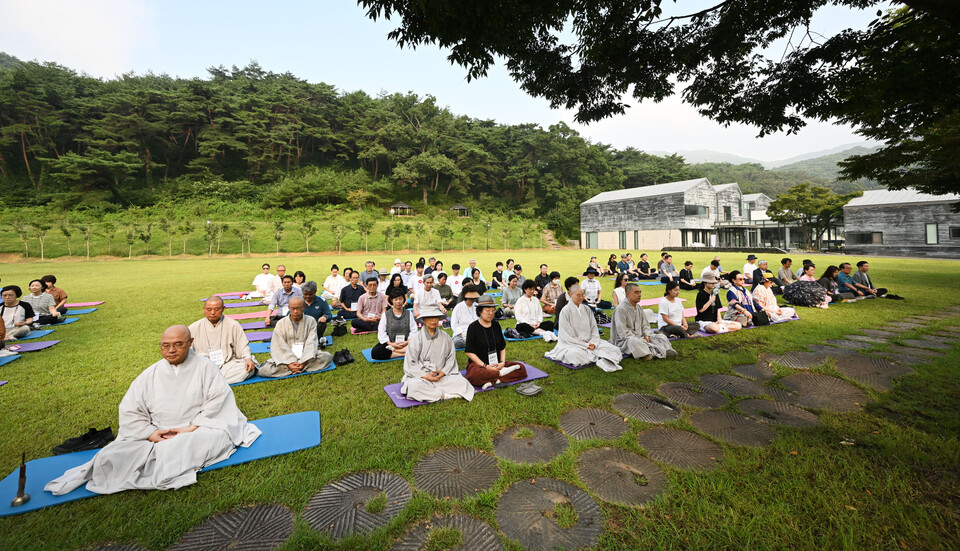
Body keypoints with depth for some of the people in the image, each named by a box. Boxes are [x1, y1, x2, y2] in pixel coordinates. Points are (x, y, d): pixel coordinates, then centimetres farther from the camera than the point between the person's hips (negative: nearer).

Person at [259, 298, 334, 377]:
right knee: (264, 370, -24)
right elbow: (279, 347, -5)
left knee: (327, 356, -27)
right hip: (286, 358, 0)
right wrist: (290, 363, -20)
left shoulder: (311, 321, 2)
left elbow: (311, 344, -7)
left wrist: (303, 362, -21)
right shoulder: (281, 323, 2)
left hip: (305, 356, 1)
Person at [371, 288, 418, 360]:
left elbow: (413, 330, 2)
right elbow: (381, 332, -2)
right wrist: (390, 343, -14)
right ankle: (405, 353, -24)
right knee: (375, 352, -29)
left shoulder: (409, 313, 8)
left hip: (405, 344, 0)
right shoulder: (386, 314, 5)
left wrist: (408, 342, -15)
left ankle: (391, 350, -21)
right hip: (389, 343, 0)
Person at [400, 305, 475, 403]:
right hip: (419, 376, -1)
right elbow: (411, 363, -5)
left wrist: (443, 372, -7)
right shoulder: (416, 338, -2)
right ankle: (444, 395, -22)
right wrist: (425, 376, -13)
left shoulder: (445, 337, 6)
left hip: (441, 376, 2)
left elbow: (451, 358, 9)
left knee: (462, 382, -20)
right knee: (414, 386, -35)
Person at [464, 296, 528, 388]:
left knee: (521, 368, -14)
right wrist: (485, 366, -18)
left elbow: (502, 347, 13)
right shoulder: (473, 327, -6)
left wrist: (502, 362, -6)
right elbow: (469, 352, -10)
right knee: (474, 375, -39)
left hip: (496, 363, 5)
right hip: (478, 364, -5)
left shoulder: (496, 325, 9)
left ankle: (493, 381, -26)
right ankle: (501, 373, -19)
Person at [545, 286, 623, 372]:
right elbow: (567, 335, -9)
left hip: (589, 342, 5)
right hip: (572, 344, -5)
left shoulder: (587, 309, 11)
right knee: (574, 354, -39)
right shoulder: (566, 311, -6)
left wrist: (593, 342, -10)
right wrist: (585, 345, -13)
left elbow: (594, 328, 9)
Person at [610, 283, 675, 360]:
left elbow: (645, 325, 17)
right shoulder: (621, 309, -13)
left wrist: (646, 335, -4)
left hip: (640, 337, 8)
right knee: (633, 342, -41)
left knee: (662, 337, -6)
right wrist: (636, 339, -23)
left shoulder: (638, 307, 13)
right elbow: (622, 331, -19)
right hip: (624, 340, -8)